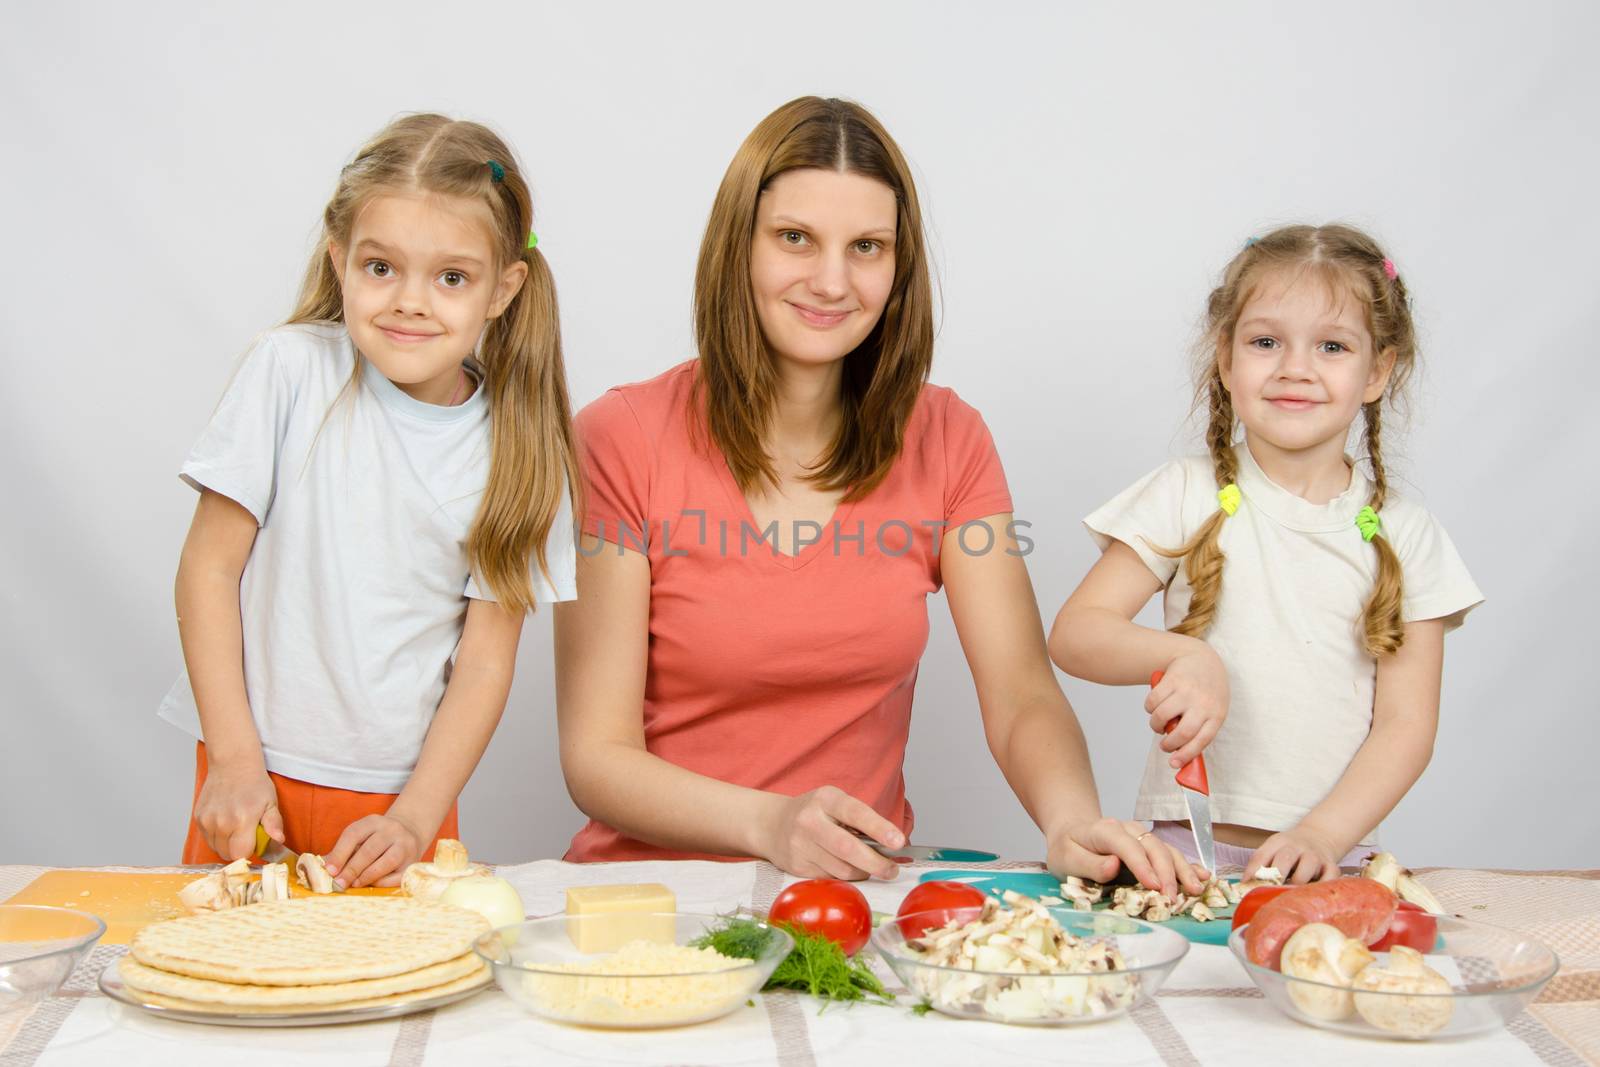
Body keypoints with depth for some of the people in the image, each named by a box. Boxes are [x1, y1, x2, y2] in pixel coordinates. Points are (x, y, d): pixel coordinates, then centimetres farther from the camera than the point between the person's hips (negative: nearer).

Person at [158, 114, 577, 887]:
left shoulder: (516, 443, 0)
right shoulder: (291, 371, -5)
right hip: (258, 780, -1)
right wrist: (235, 760, -8)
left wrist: (415, 817, -10)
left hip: (404, 797, 1)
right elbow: (209, 568, -3)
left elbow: (486, 661, 0)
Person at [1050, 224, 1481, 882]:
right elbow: (1073, 632, 1)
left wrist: (1321, 835, -12)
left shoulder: (1405, 537, 7)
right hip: (1185, 847, -1)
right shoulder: (1188, 497, 5)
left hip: (1332, 859, 2)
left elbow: (1406, 725, 3)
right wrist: (1182, 656, -18)